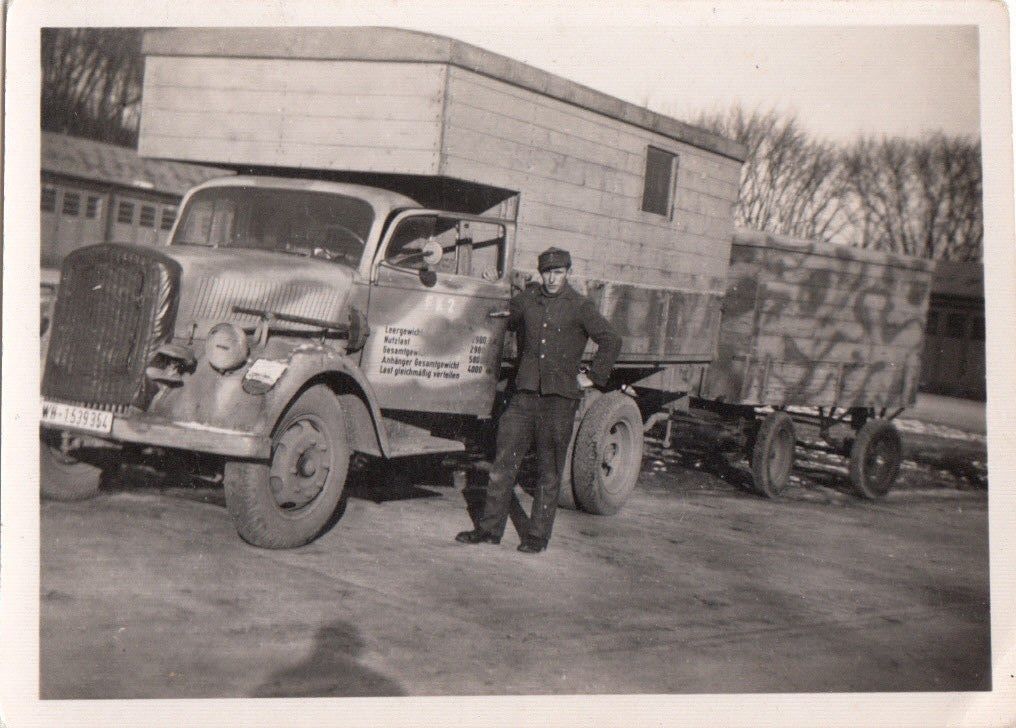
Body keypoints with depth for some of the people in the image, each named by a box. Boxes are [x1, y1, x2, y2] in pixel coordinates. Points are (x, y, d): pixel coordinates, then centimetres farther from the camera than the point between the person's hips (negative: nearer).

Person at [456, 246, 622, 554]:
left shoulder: (580, 307, -2)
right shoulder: (526, 300, 8)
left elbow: (611, 341, 1)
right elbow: (504, 321, 27)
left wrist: (594, 377, 1)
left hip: (560, 397, -3)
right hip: (525, 393, 3)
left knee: (549, 470, 4)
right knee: (504, 462, 3)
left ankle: (537, 535, 12)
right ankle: (489, 528, 11)